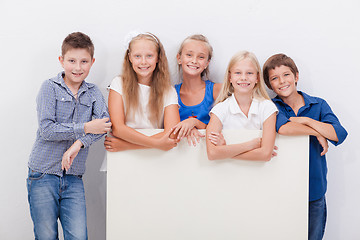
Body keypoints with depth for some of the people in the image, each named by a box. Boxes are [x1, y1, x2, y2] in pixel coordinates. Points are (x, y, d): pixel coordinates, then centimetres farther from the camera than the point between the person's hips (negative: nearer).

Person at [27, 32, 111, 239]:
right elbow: (46, 130, -13)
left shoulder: (93, 93, 8)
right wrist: (85, 128, -17)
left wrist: (79, 143, -23)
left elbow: (105, 123, -9)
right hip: (43, 175, -2)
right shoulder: (50, 87, -2)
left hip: (74, 179, 3)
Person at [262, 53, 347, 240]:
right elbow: (282, 127, -27)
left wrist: (306, 120, -16)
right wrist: (318, 133, -18)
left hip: (315, 191, 2)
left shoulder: (319, 105, 2)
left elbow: (339, 134, -13)